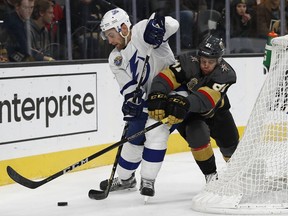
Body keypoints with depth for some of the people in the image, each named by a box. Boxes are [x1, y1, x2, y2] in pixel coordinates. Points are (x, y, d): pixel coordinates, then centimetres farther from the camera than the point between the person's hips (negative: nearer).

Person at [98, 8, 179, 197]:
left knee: (156, 134, -18)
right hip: (146, 98, 7)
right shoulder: (115, 59, 4)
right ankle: (125, 178, 30)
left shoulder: (142, 31, -15)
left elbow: (172, 24, -26)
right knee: (134, 137, 11)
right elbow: (128, 85, -4)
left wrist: (157, 24, -47)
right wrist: (132, 98, -25)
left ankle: (147, 181, -8)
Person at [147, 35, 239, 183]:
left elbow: (207, 98, -48)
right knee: (198, 134, -31)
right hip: (187, 114, -2)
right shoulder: (189, 63, -29)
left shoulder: (225, 73, -31)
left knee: (230, 143, 11)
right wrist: (157, 97, -60)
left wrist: (185, 103, -66)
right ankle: (210, 176, -12)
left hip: (215, 111, 2)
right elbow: (166, 76, -40)